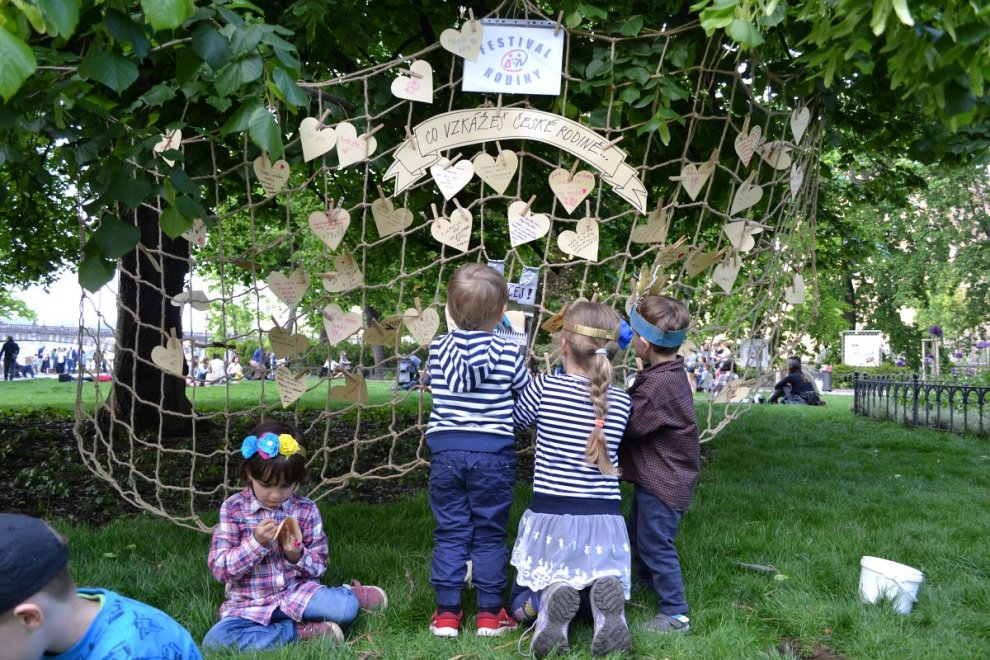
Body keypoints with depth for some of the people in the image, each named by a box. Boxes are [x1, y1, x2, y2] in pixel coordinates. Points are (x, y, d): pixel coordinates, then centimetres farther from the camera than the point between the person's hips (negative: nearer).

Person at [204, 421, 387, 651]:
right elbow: (219, 568, -8)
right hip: (249, 605, 1)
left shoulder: (306, 510, 0)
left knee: (345, 607, -30)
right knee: (215, 641, -31)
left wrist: (296, 554, -17)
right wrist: (256, 543, -22)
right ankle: (299, 631, -19)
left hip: (296, 593, -1)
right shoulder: (233, 509, -3)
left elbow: (318, 567, 5)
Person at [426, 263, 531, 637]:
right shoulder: (509, 353, -6)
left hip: (446, 450, 2)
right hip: (492, 453, -2)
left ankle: (446, 613, 12)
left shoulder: (438, 349, 2)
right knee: (489, 535, 9)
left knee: (450, 533, 10)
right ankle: (490, 614, 15)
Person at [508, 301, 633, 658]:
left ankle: (550, 599, -17)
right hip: (604, 522, 2)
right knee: (604, 585, 26)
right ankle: (606, 593, -14)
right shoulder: (622, 402, 1)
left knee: (522, 602, 21)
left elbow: (512, 419, 10)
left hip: (551, 518, -1)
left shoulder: (543, 388, -8)